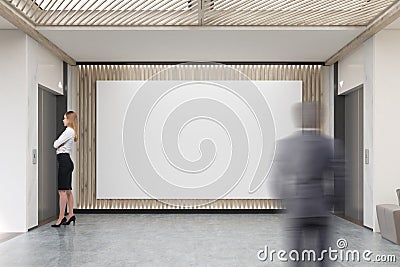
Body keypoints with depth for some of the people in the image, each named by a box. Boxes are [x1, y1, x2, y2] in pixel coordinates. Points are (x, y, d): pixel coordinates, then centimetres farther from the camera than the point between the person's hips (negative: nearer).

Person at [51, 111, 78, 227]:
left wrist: (56, 142, 8)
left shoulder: (69, 131, -11)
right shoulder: (71, 131, 20)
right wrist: (58, 143, 1)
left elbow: (55, 145, -12)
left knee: (62, 190, -10)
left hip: (64, 160, -10)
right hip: (66, 161, 10)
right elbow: (57, 145, 21)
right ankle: (71, 214, 16)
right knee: (68, 190, 11)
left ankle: (61, 217, -9)